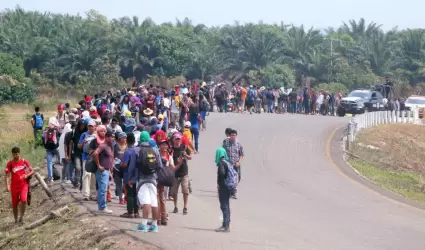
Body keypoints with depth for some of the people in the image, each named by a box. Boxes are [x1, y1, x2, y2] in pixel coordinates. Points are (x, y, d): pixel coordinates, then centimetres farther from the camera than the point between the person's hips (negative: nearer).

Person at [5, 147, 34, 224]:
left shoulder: (24, 162, -1)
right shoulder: (10, 164, -5)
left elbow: (32, 171, 4)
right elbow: (7, 175, -9)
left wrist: (27, 175, -17)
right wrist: (7, 185, -24)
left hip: (24, 185, -1)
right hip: (14, 186, 1)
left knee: (23, 200, -21)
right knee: (14, 204, 7)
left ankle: (21, 216, -2)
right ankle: (16, 219, 25)